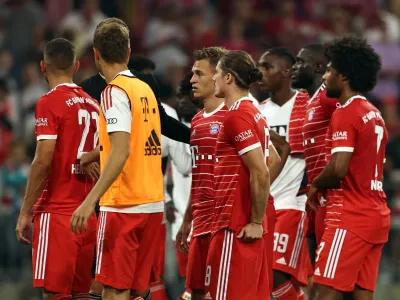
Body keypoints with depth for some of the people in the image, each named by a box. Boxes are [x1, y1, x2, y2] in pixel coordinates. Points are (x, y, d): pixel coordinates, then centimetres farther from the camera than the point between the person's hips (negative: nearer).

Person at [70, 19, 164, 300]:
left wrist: (90, 201, -25)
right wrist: (86, 158, 35)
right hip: (153, 203, 8)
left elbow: (121, 152, -21)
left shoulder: (115, 92, -11)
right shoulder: (146, 90, 13)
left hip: (123, 206, -8)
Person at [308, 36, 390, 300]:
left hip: (350, 218, -9)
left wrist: (316, 186, -2)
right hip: (377, 216, 9)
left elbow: (338, 169, -21)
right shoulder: (375, 115, 17)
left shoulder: (345, 114, -12)